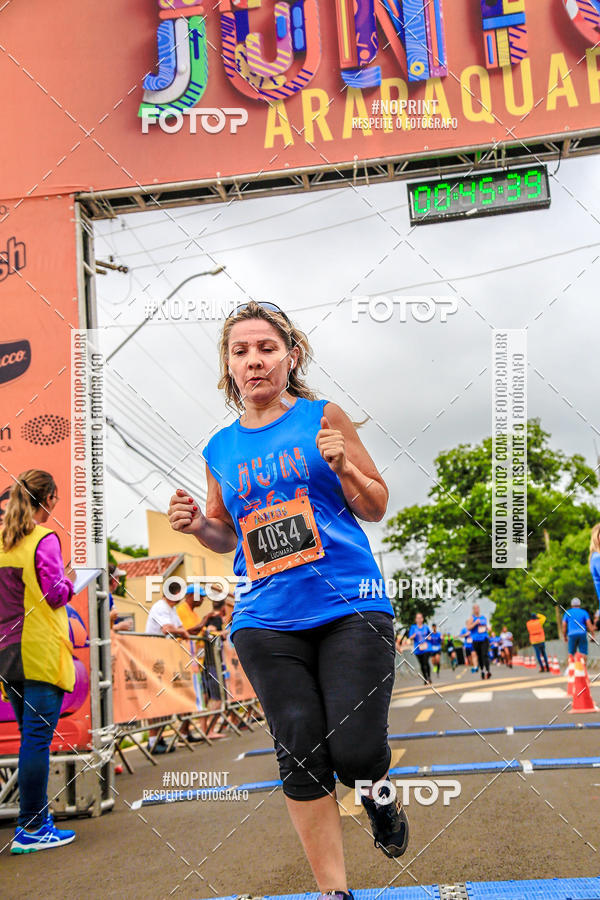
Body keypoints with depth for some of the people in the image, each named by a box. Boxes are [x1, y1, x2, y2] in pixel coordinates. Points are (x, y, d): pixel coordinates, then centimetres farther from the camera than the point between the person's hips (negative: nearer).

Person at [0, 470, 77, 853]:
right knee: (38, 737, -4)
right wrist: (69, 582, 7)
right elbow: (56, 595, -13)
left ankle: (37, 814, 23)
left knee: (31, 735, 16)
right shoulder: (45, 539, -11)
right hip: (42, 650, -7)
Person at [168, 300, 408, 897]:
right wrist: (198, 526, 0)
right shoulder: (220, 449, 11)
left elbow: (376, 508, 7)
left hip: (350, 607, -2)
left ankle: (377, 792, 31)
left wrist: (343, 465, -12)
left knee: (355, 753, -7)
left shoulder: (322, 418, 4)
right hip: (266, 621, 3)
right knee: (300, 755, 1)